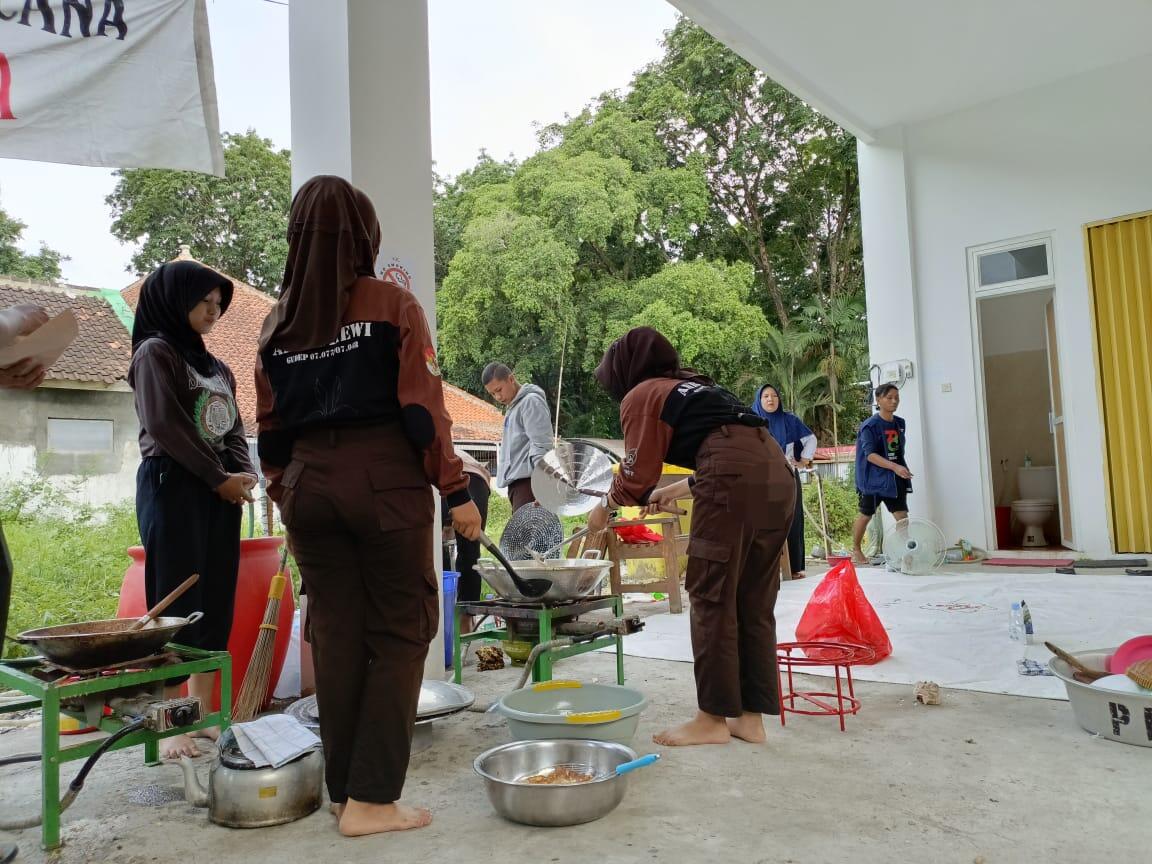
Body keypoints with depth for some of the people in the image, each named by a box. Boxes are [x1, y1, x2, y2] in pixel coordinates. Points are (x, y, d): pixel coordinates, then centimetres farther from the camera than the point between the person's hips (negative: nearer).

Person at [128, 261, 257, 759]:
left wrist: (244, 474, -5)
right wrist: (219, 477, -10)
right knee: (176, 604, -6)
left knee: (216, 604, 5)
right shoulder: (155, 351, -2)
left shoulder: (216, 366, 20)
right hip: (172, 486, -7)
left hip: (220, 491, 7)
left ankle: (203, 714, 13)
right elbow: (166, 426, -12)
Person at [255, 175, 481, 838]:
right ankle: (371, 799, 6)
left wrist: (284, 491, 21)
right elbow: (423, 408, -9)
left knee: (337, 635, 12)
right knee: (400, 635, 4)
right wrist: (457, 490, -6)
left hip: (309, 485, 5)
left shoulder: (278, 322, 10)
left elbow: (271, 425, 11)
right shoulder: (393, 304, -4)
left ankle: (343, 789, 22)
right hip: (385, 483, -5)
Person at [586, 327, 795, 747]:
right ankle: (751, 717, 16)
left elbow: (636, 475, 7)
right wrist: (671, 492, 43)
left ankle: (712, 719, 6)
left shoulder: (641, 395, 10)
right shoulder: (691, 386, 32)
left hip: (734, 476, -8)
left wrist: (604, 508, 25)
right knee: (754, 602, 10)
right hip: (777, 470, 8)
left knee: (711, 597, 0)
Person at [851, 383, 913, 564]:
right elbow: (869, 454, -22)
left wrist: (901, 469, 14)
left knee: (902, 515, -5)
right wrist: (894, 467, -31)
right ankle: (856, 550, 26)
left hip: (895, 478, 5)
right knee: (866, 515, 8)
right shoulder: (870, 425, -14)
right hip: (874, 478, -5)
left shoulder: (900, 423, 6)